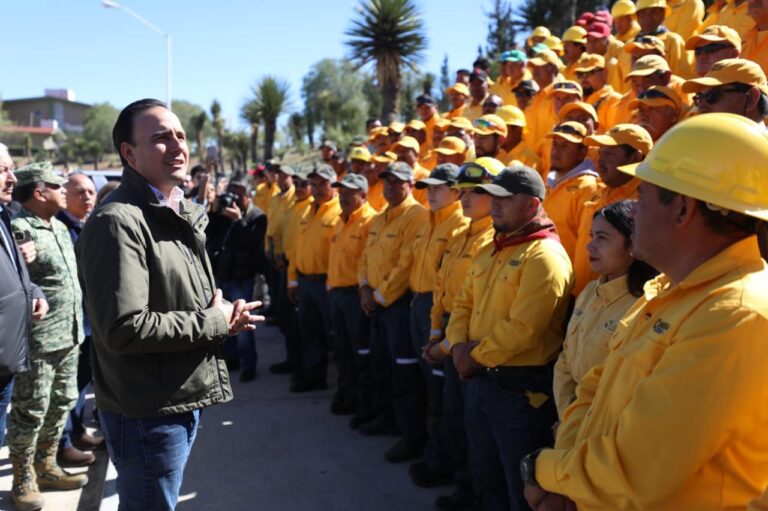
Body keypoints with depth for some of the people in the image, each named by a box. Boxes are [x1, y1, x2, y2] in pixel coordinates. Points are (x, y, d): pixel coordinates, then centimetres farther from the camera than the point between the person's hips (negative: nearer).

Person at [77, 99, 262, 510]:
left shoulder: (179, 213, 12)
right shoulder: (117, 221, -21)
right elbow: (125, 328, -29)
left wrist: (222, 314, 0)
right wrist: (214, 323, -18)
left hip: (183, 399, 9)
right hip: (147, 413, -9)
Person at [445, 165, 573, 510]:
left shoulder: (544, 256, -18)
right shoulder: (489, 251, 11)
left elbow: (523, 329, -24)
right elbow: (464, 304, 12)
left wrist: (476, 356, -13)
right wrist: (458, 346, -6)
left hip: (520, 387, -9)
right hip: (479, 380, 9)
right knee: (485, 474, 23)